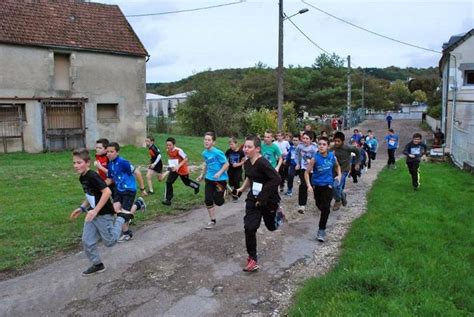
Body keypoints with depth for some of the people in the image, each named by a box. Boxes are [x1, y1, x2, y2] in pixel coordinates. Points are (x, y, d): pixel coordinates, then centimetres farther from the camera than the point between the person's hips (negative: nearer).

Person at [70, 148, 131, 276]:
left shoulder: (92, 176, -23)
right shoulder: (82, 177, 6)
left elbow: (107, 192, -30)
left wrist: (95, 211, -29)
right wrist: (82, 208, 11)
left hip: (103, 214, -8)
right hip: (92, 213, 8)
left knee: (110, 241, 5)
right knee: (87, 242, 7)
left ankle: (121, 218, 20)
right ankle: (98, 265, 23)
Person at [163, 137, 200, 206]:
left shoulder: (178, 150, -27)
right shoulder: (168, 151, -6)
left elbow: (186, 159, -22)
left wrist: (178, 166, -29)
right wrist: (170, 166, 4)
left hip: (182, 169, -5)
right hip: (174, 169, 5)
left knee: (186, 182, 16)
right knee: (168, 182, -12)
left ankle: (196, 186, 51)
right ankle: (168, 199, -6)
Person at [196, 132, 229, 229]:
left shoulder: (217, 152, -20)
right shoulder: (204, 153, 2)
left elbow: (226, 164, -16)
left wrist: (219, 173, -26)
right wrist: (202, 174, 17)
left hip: (220, 179, -6)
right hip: (209, 179, 6)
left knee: (218, 202, 0)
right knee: (208, 200, 0)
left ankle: (226, 189, 32)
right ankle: (212, 221, 16)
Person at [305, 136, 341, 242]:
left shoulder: (332, 156, -8)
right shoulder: (315, 158, -16)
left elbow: (337, 166, 16)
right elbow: (307, 172, -12)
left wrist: (339, 175, 2)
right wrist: (309, 185, -21)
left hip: (328, 185, 0)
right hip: (317, 185, 0)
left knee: (326, 208, -11)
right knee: (319, 205, 20)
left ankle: (321, 230, -5)